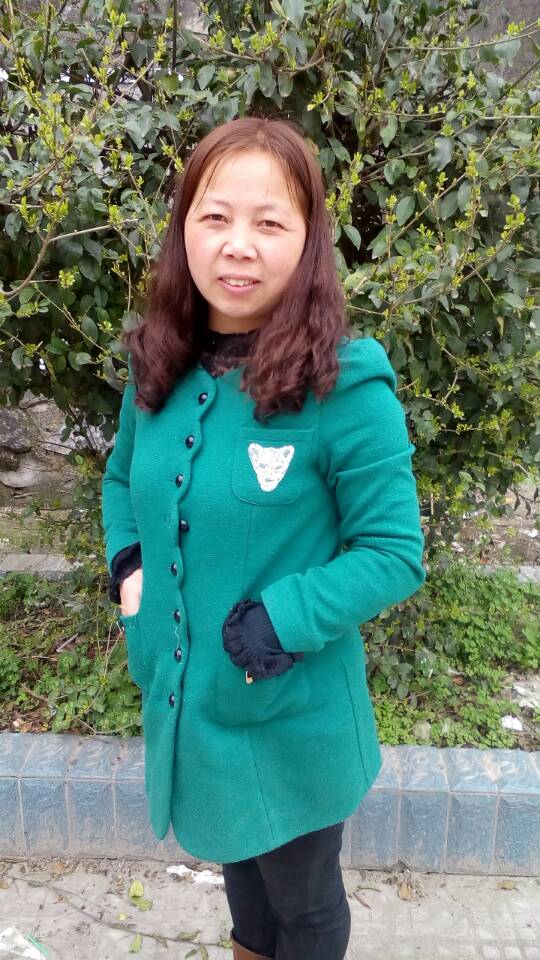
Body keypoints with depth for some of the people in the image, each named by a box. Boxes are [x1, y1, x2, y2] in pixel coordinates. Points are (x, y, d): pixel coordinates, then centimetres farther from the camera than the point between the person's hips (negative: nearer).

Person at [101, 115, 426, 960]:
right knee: (234, 859, 33)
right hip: (182, 695, 5)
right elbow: (123, 477, 12)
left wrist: (280, 620, -26)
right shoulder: (159, 366, -6)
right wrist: (126, 559, -5)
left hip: (292, 717, -5)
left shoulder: (346, 387, -23)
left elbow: (393, 554, -16)